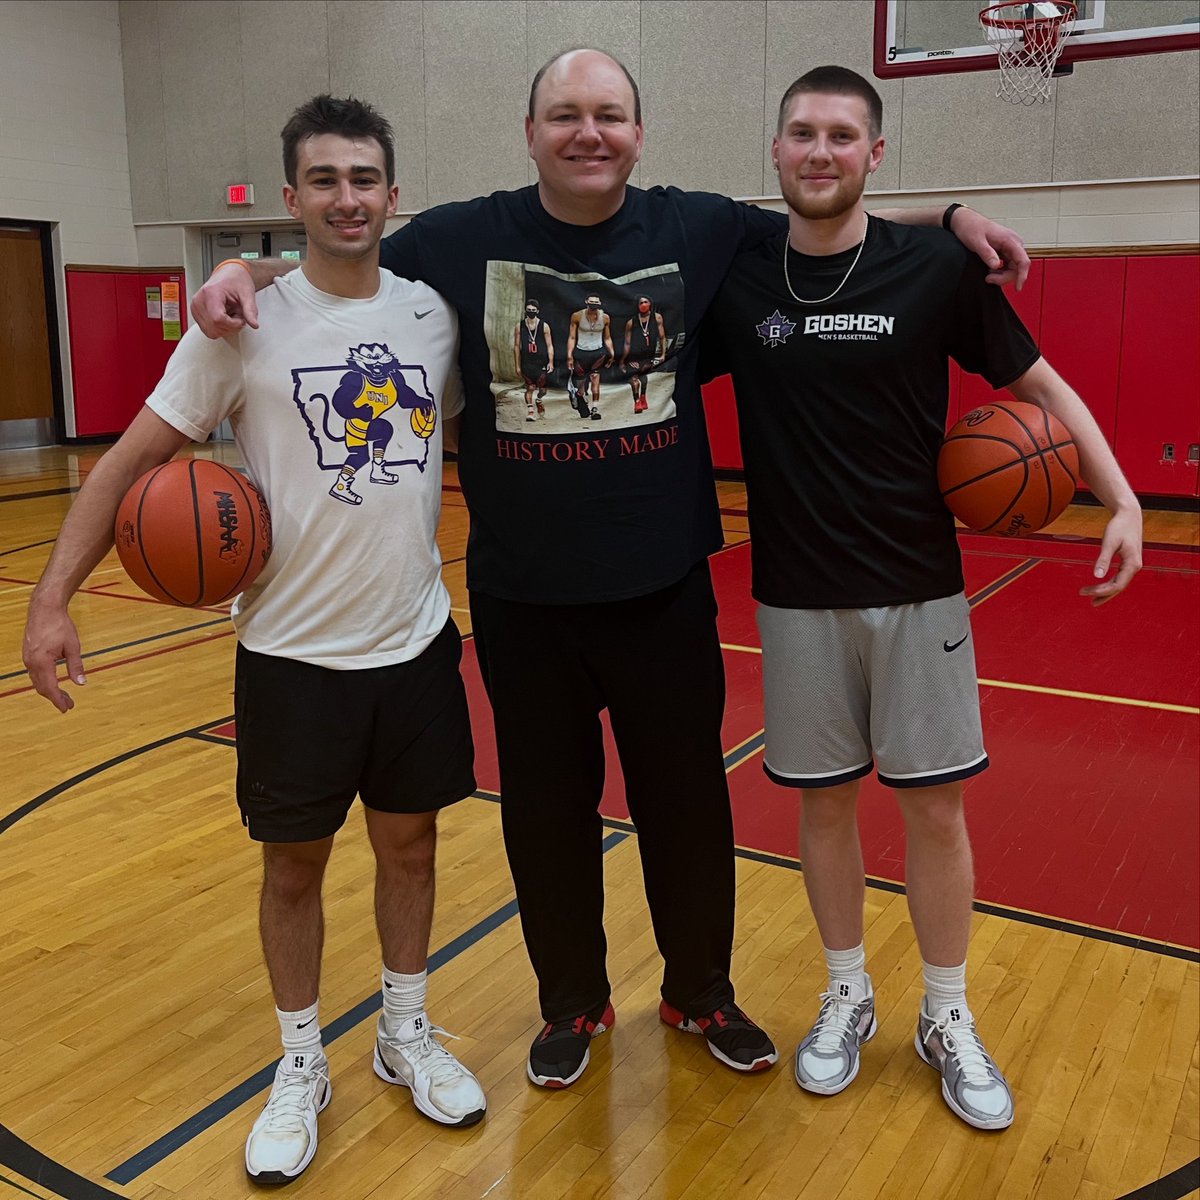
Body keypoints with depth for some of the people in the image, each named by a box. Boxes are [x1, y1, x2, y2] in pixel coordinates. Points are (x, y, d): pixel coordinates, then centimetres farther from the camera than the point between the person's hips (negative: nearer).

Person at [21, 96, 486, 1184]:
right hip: (293, 652, -3)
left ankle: (408, 1034, 37)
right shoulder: (246, 325, -9)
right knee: (296, 861, 11)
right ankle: (301, 1066, 32)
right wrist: (53, 597, -13)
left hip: (417, 641, 3)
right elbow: (133, 459, -6)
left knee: (409, 842, 15)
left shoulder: (433, 314, 1)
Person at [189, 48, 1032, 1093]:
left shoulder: (700, 230, 0)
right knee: (546, 811, 13)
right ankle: (572, 1004, 38)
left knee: (686, 801, 13)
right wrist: (249, 271, -6)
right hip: (522, 599, 0)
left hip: (664, 588, 1)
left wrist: (951, 215, 4)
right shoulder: (461, 240, -2)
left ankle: (702, 994, 38)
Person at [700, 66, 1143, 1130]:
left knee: (935, 805, 6)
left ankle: (948, 1017, 27)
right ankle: (848, 996, 32)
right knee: (824, 800, 11)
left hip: (917, 589, -1)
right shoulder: (736, 280, -1)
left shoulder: (937, 267, -5)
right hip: (797, 596, 1)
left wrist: (1121, 497, -7)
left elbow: (1039, 384, 3)